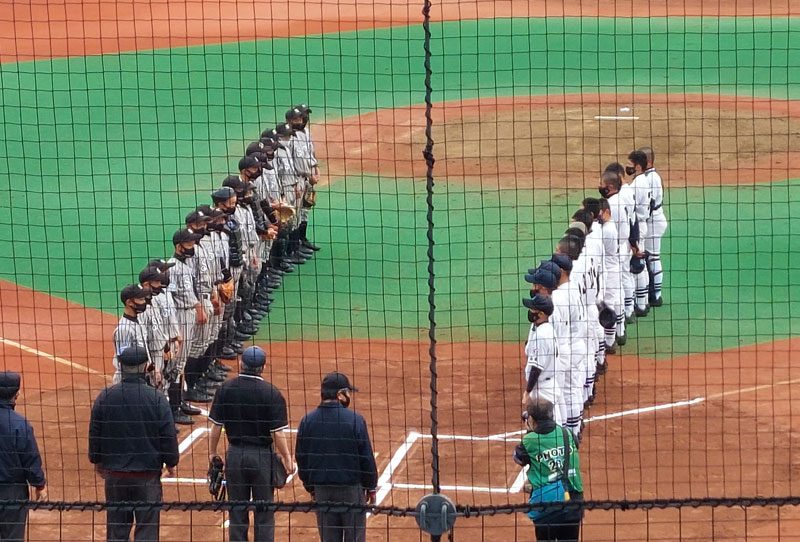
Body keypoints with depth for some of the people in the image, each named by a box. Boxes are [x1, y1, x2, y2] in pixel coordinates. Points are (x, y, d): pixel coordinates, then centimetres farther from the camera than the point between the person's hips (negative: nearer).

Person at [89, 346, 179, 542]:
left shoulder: (105, 397, -4)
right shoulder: (157, 399, -12)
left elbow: (94, 434, 5)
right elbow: (169, 436, -7)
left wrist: (97, 460, 21)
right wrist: (171, 463, 10)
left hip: (114, 474, 3)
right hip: (148, 474, -3)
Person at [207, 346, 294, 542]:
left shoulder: (226, 389, -4)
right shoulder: (271, 393, -12)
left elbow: (216, 426, 0)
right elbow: (278, 432, -13)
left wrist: (212, 453, 10)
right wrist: (287, 459, -3)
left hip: (235, 455, 3)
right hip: (263, 457, -2)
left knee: (237, 512, 11)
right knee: (264, 513, 5)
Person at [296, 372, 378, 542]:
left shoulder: (307, 421, 0)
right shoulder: (355, 420, -12)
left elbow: (301, 458, 6)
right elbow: (366, 458, -7)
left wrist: (311, 488, 19)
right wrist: (371, 487, 6)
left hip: (321, 489, 4)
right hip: (352, 488, -3)